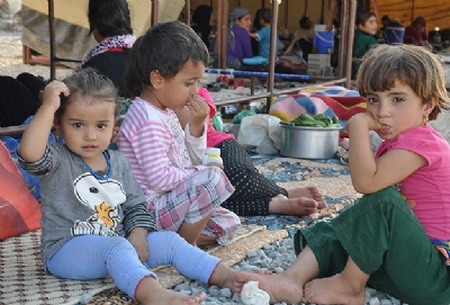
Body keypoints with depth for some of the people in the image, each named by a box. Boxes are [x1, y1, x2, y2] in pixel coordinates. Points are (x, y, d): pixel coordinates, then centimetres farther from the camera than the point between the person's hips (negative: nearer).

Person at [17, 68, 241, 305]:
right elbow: (29, 154, -31)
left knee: (170, 241, -5)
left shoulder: (118, 162, 9)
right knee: (117, 247, -34)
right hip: (67, 250, -6)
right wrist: (48, 107, -30)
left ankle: (227, 276, -9)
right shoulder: (57, 161, -7)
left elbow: (135, 206, 12)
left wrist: (138, 234, -7)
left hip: (116, 245, 6)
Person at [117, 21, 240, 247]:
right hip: (151, 210, -10)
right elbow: (160, 178, -26)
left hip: (169, 202, 10)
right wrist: (202, 173, -15)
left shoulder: (166, 112, 9)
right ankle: (185, 244, -11)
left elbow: (191, 160, 15)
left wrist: (197, 126, -1)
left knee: (228, 224, 9)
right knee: (212, 178, -27)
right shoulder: (148, 121, -22)